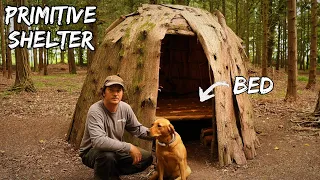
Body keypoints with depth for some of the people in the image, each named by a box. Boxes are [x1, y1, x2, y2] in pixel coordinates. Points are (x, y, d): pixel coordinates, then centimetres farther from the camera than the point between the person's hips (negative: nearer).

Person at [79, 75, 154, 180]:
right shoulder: (95, 111, -27)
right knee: (107, 155, -39)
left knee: (147, 157, -2)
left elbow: (137, 129, 6)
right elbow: (98, 141, -39)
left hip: (116, 150, 7)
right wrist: (128, 147, -36)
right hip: (92, 152, -6)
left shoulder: (125, 108, -7)